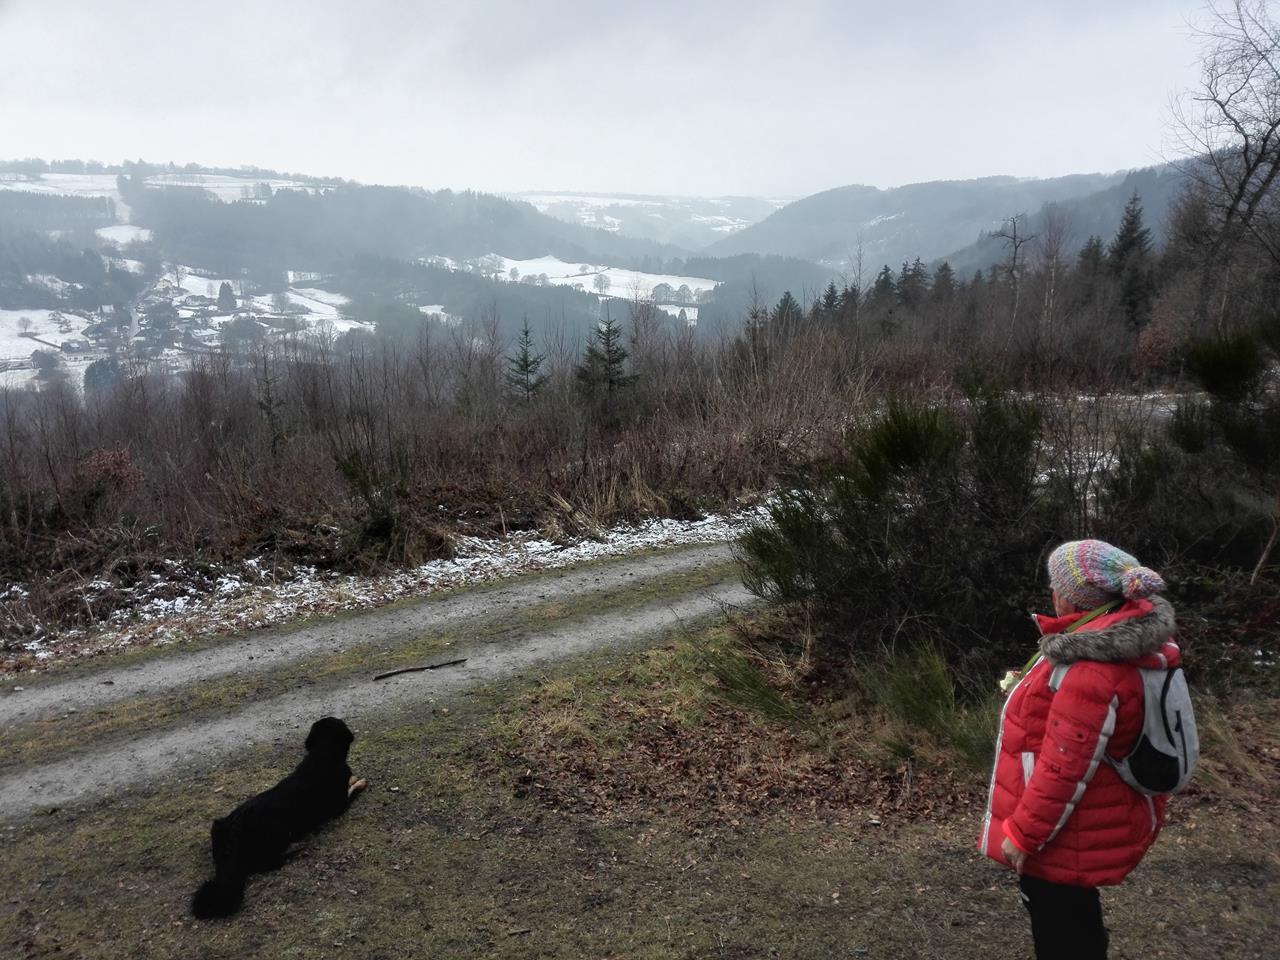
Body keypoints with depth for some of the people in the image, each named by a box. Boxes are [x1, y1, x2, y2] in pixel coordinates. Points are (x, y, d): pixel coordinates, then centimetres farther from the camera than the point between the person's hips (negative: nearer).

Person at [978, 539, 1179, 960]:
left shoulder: (1090, 666, -32)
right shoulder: (1130, 634, -2)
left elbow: (1065, 767, -29)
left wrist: (1024, 833, -20)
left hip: (1067, 834, -9)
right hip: (1095, 820, 9)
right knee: (1074, 920, 27)